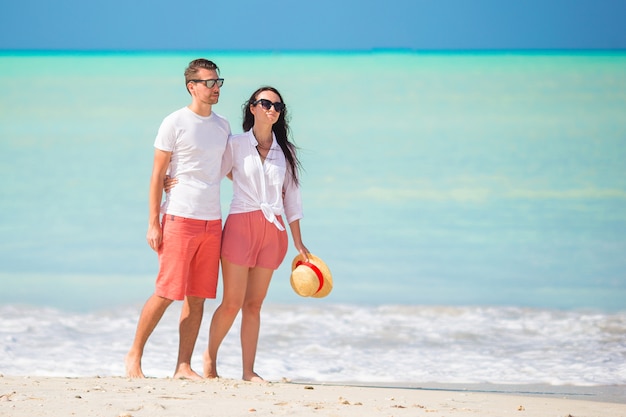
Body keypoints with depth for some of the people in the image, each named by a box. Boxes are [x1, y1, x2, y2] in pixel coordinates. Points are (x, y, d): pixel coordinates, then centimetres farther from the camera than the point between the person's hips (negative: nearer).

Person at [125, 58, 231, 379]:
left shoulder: (222, 125, 13)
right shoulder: (175, 124, -5)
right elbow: (157, 175, -5)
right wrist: (153, 224, -10)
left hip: (212, 221, 6)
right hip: (180, 219, -6)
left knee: (197, 297, 4)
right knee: (166, 293, -6)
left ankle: (183, 366, 8)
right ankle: (134, 356, 8)